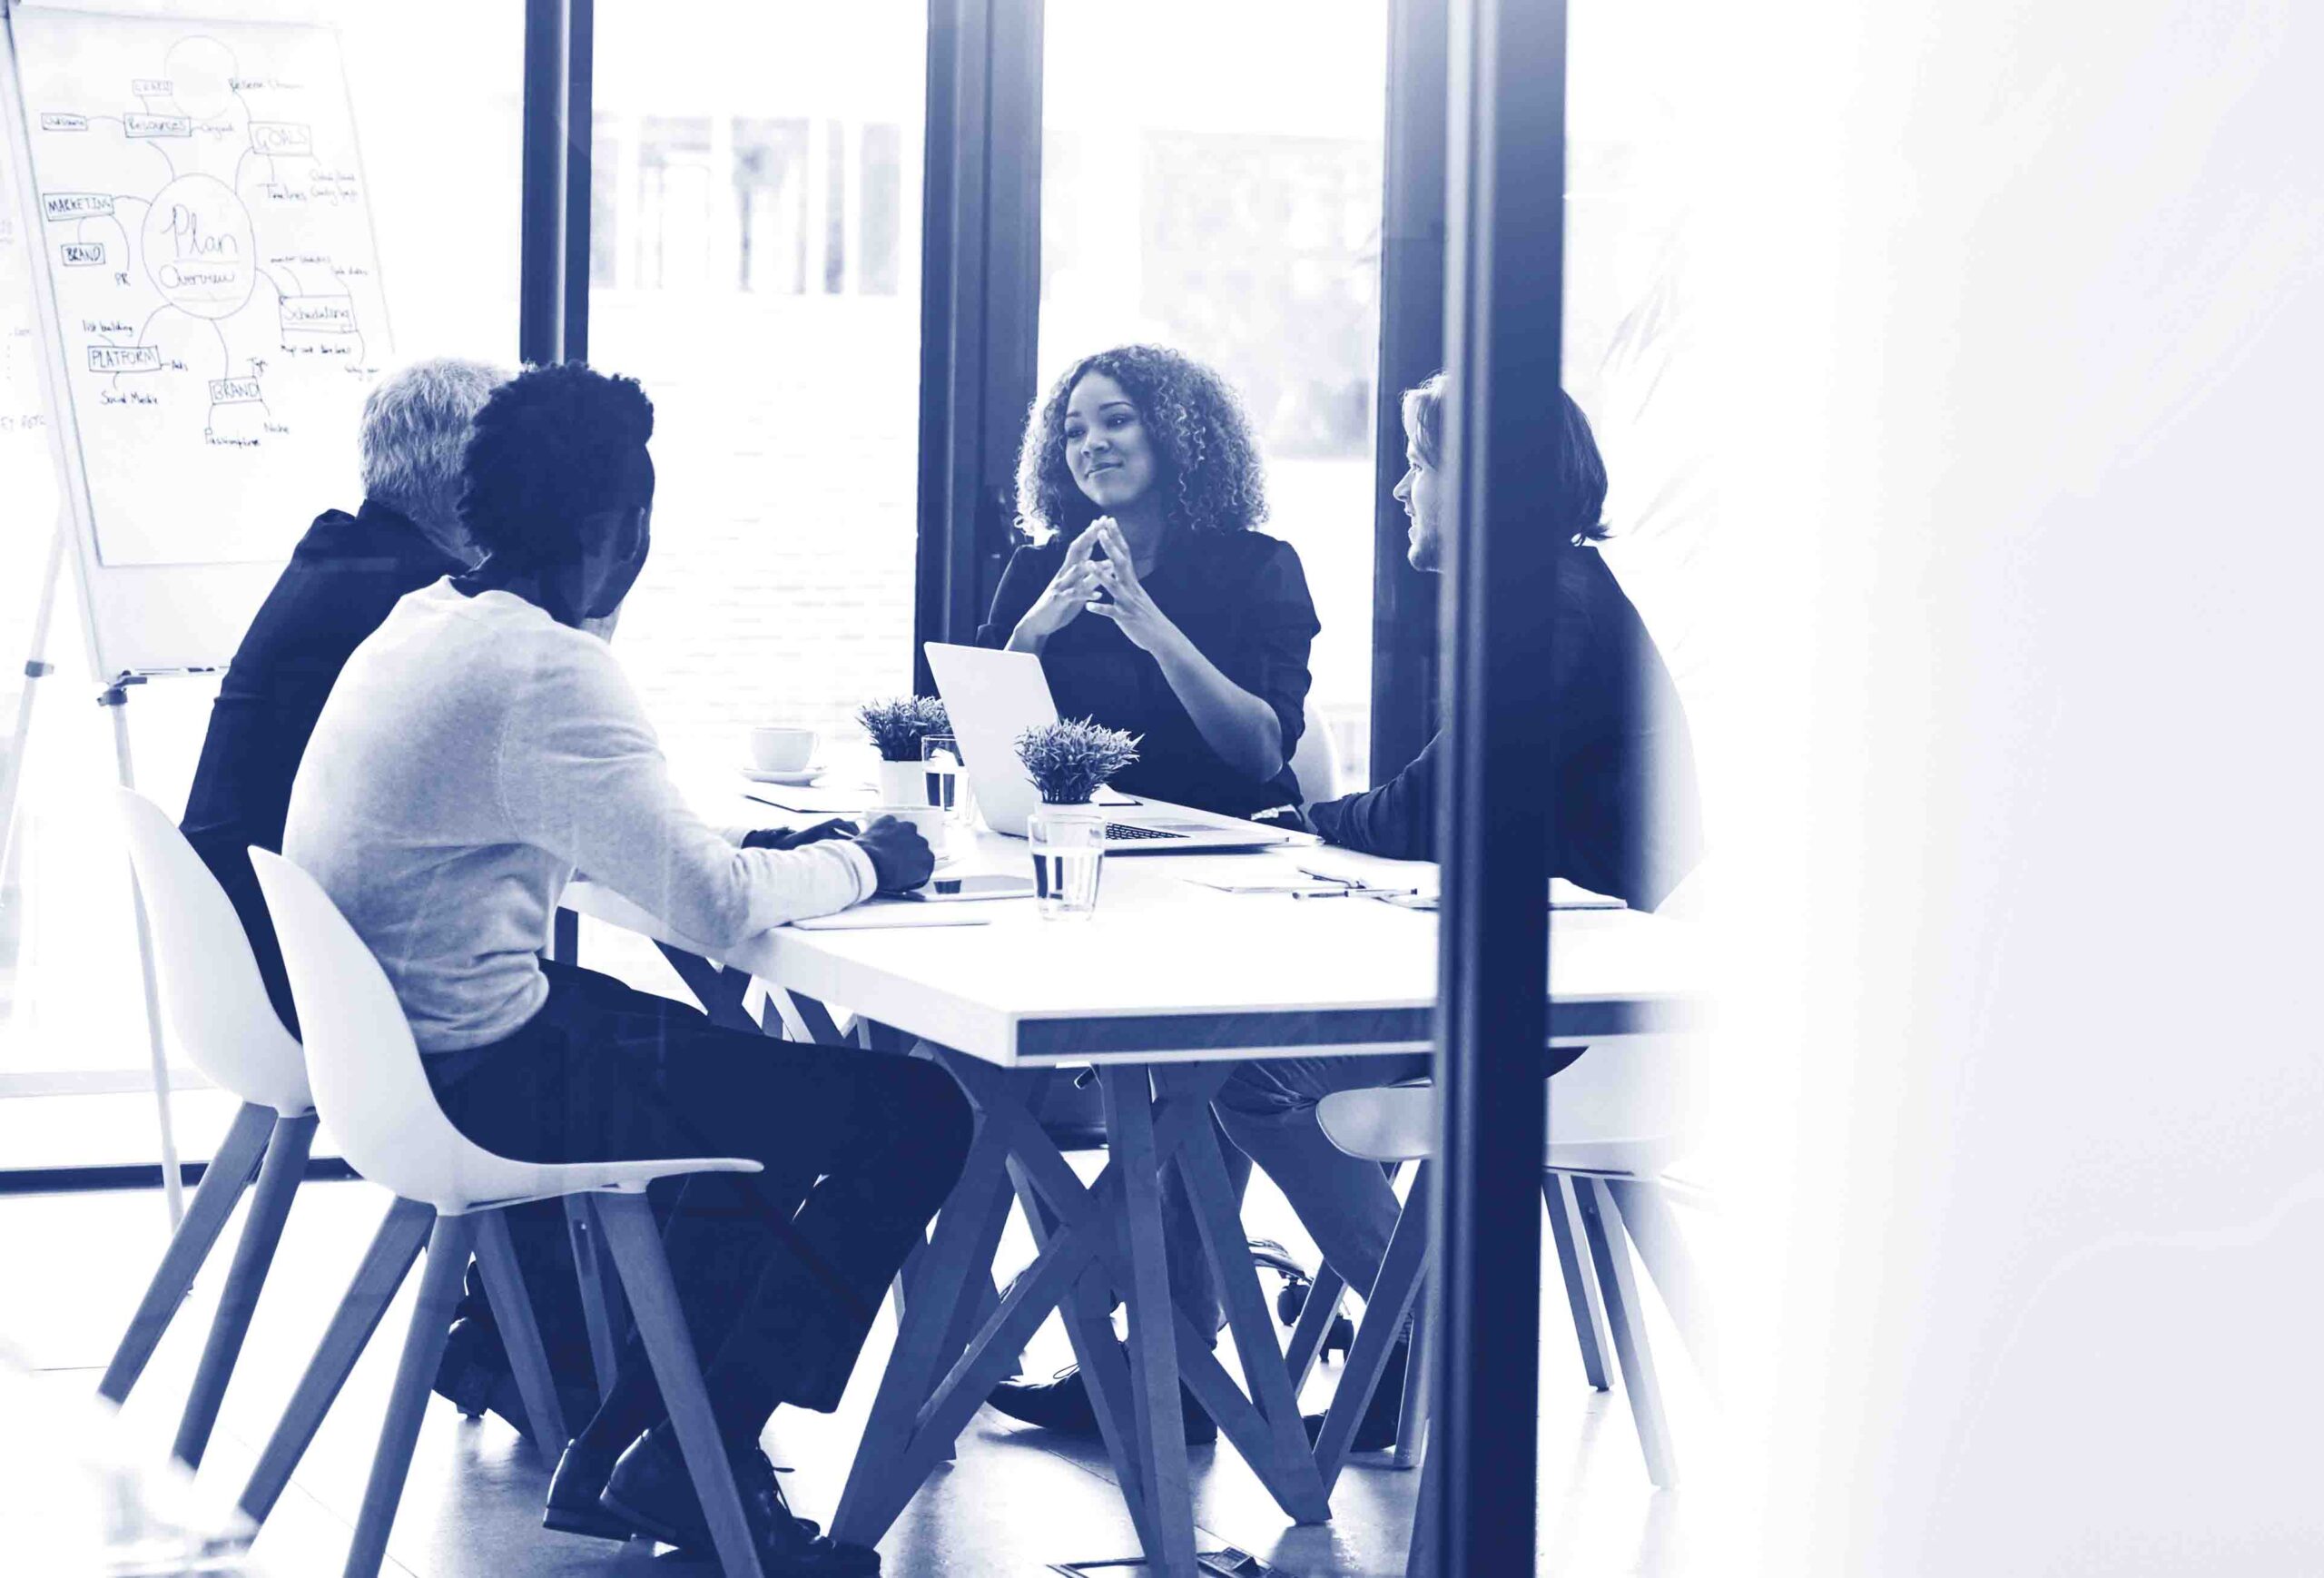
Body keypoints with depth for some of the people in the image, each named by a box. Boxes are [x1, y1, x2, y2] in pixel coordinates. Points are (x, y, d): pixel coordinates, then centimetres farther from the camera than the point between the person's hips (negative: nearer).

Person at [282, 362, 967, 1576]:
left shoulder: (427, 621, 8)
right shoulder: (544, 669, -22)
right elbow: (716, 906, -23)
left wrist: (767, 848, 9)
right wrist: (859, 863, -4)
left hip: (388, 1043, 10)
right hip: (480, 1079, -10)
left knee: (768, 1081, 25)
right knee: (915, 1112, -6)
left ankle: (624, 1447, 22)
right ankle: (694, 1466, 1)